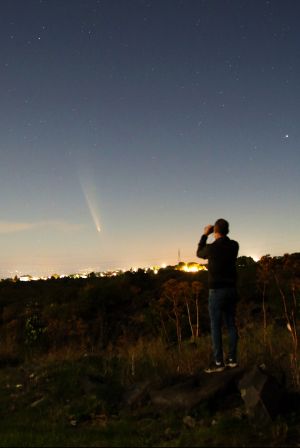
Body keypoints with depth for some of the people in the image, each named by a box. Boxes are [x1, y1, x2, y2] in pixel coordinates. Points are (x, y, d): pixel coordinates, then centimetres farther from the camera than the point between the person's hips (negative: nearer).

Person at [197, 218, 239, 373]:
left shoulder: (211, 248, -14)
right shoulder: (234, 246, 0)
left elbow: (199, 253, 9)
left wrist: (205, 235, 15)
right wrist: (219, 234, 20)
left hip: (217, 291, -5)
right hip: (231, 290, 5)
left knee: (216, 327, -1)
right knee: (231, 324, 10)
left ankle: (218, 362, 0)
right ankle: (232, 359, 14)